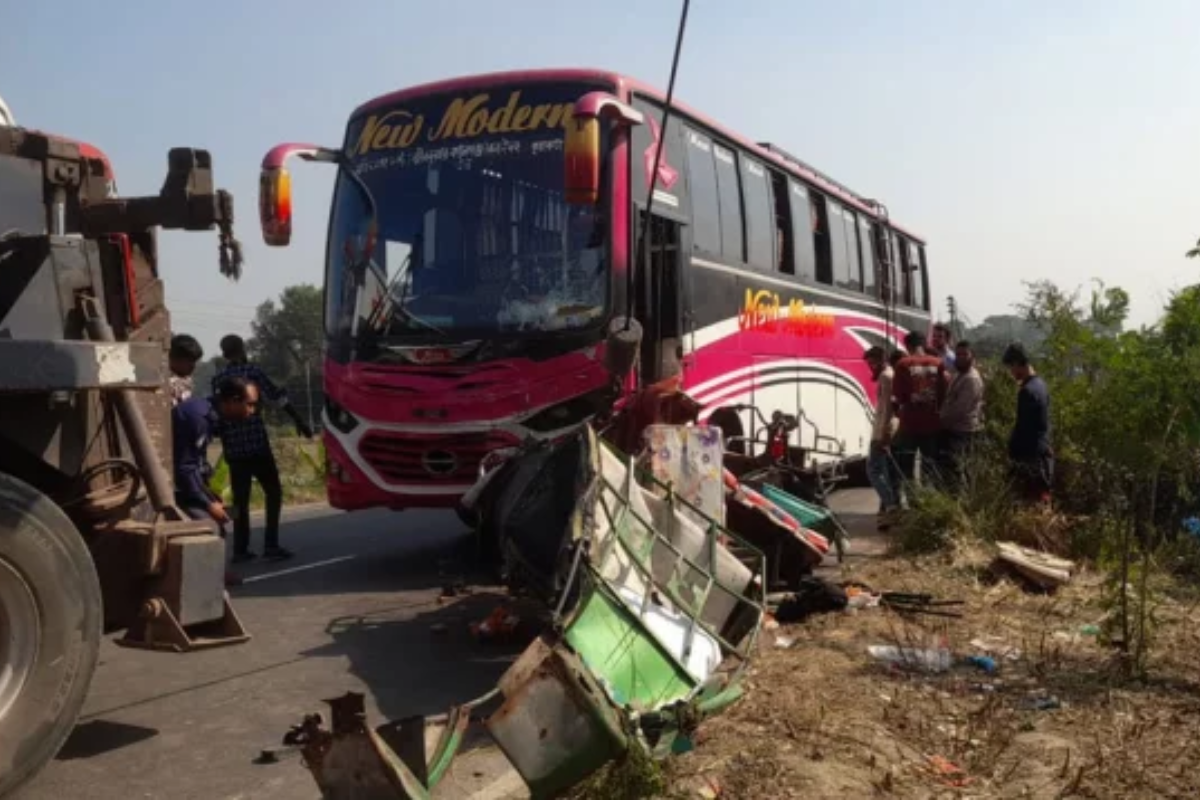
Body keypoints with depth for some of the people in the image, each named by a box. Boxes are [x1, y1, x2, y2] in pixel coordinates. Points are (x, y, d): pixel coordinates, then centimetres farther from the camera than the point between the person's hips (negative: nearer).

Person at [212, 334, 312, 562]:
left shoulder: (217, 380, 10)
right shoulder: (253, 371, -2)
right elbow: (278, 397, -7)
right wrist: (299, 421, -5)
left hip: (233, 449, 4)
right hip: (257, 444, -4)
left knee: (240, 499, 10)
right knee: (273, 493, 4)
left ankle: (240, 549, 9)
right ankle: (271, 545, -3)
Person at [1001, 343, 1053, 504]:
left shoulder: (1027, 391, -20)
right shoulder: (1040, 384, 9)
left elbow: (1022, 428, -18)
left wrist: (1012, 457, -12)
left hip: (1031, 455, -10)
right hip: (1044, 452, 10)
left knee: (1031, 502, -4)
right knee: (1041, 499, 16)